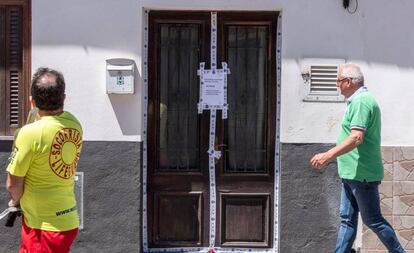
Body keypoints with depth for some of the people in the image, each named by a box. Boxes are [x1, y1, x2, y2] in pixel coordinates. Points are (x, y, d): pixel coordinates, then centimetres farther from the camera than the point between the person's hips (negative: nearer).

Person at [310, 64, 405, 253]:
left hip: (362, 174, -10)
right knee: (347, 220, 11)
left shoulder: (361, 101, -18)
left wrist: (328, 156, -30)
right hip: (352, 173, 10)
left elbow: (356, 138, -28)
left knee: (373, 220, 1)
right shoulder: (358, 100, 15)